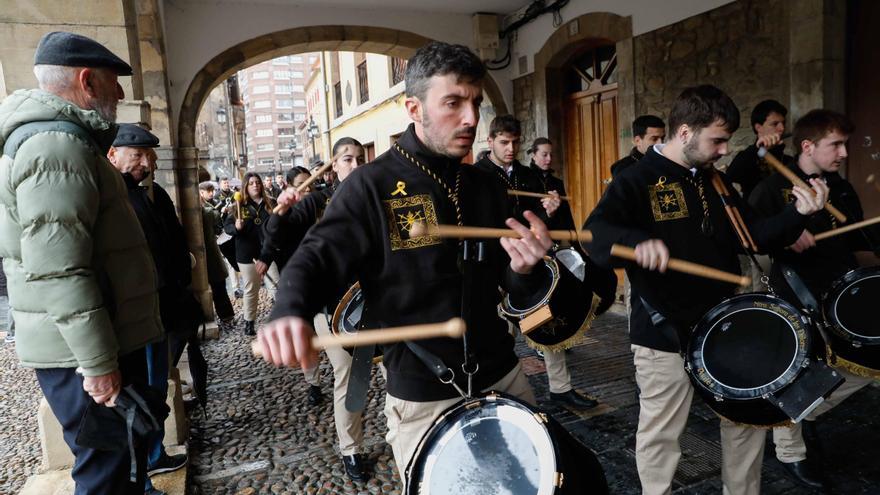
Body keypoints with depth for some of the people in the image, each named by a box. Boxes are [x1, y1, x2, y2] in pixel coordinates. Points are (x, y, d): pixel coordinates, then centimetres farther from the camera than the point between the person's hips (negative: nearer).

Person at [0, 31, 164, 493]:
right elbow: (59, 271, -26)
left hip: (105, 343, 10)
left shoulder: (66, 140, 16)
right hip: (82, 353, -10)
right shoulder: (56, 144, -18)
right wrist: (98, 363, -21)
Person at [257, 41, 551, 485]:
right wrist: (290, 313, -38)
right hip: (423, 399, -5)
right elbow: (317, 257, -16)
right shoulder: (372, 187, -11)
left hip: (502, 378, 6)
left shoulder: (486, 186, 4)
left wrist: (523, 268, -14)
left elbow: (508, 282, 10)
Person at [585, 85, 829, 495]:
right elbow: (596, 233, -27)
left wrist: (798, 214, -7)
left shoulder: (715, 182, 10)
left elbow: (755, 235, 11)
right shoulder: (636, 181, -12)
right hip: (664, 333, -7)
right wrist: (636, 241, -47)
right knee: (661, 437, 7)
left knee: (748, 419, 20)